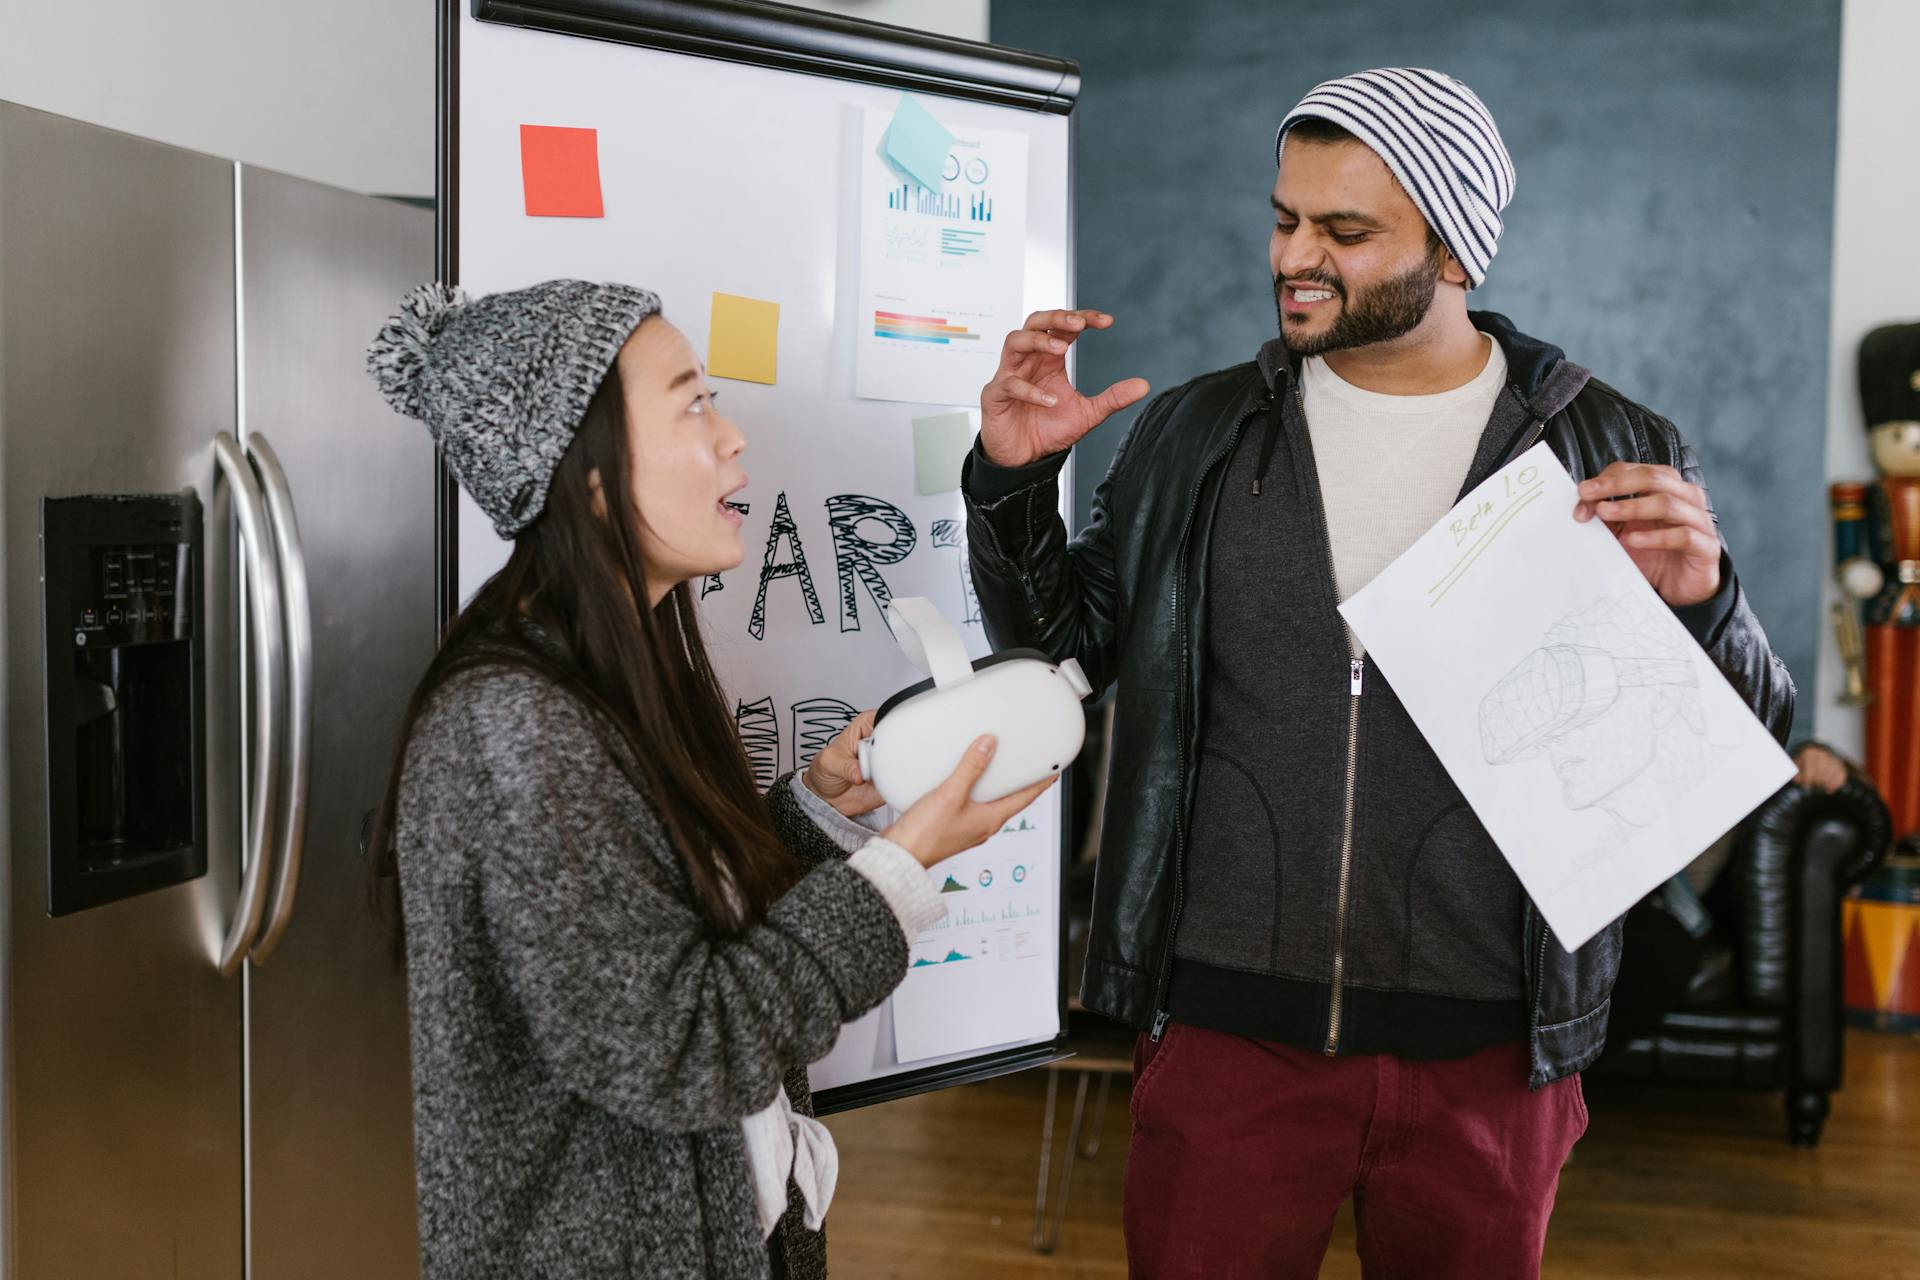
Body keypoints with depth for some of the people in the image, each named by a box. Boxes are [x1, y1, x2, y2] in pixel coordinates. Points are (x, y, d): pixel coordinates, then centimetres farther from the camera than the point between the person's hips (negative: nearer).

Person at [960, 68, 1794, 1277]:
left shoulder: (1618, 457, -3)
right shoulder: (1200, 434, 2)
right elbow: (1064, 646, 11)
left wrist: (1700, 602, -20)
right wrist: (1014, 482, -5)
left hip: (1486, 1048, 0)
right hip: (1227, 1028, 1)